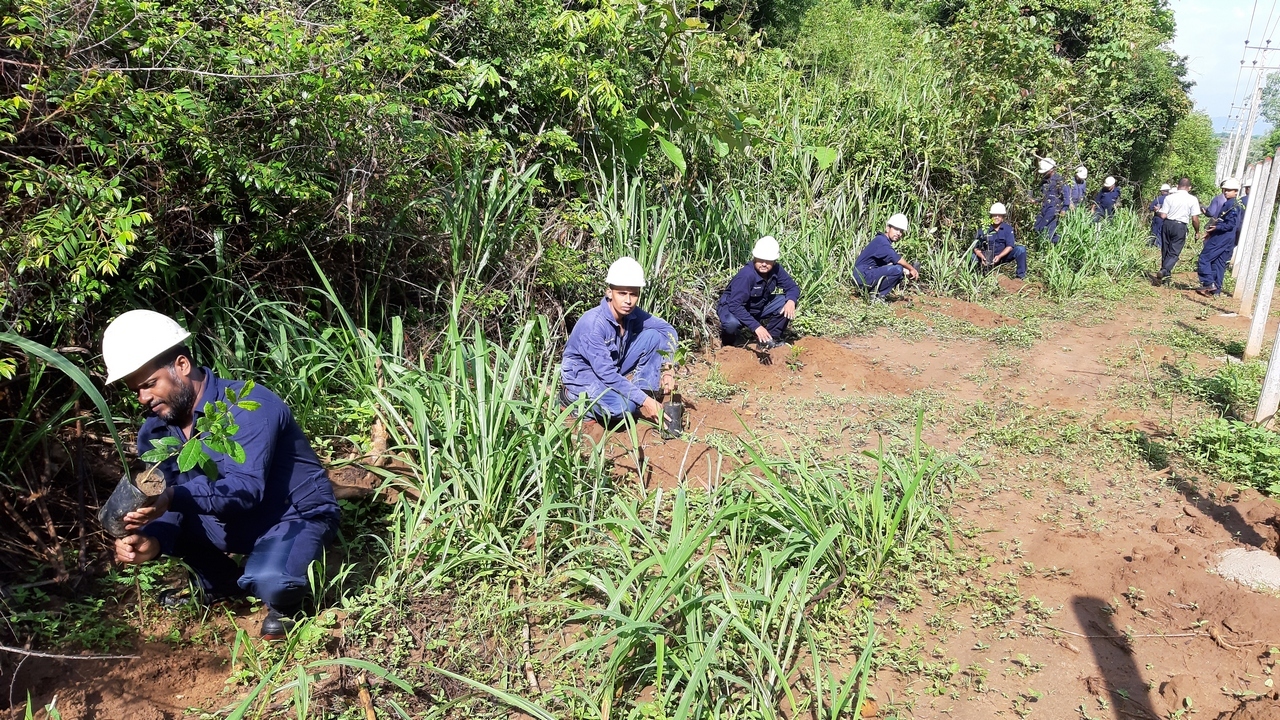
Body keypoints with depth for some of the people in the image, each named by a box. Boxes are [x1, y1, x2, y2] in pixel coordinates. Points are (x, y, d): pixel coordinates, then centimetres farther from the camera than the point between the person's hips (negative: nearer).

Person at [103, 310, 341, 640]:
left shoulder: (248, 406, -25)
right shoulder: (155, 433, -3)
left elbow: (245, 490, -35)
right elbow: (166, 505, -8)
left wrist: (174, 497, -49)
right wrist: (152, 541, -31)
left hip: (297, 516, -8)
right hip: (232, 524, 8)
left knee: (267, 579, -36)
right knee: (154, 525, -3)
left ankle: (284, 599, 2)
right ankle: (220, 583, 16)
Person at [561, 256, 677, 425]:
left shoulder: (631, 313, -11)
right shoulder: (593, 323, -31)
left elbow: (667, 329, -2)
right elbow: (605, 372, -33)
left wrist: (667, 370, -17)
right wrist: (642, 400, -33)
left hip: (615, 370, 6)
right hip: (583, 374, -6)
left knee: (654, 336, -8)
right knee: (622, 407, -34)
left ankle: (647, 391, -3)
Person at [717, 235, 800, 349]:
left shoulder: (776, 270, -15)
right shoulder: (746, 275, -32)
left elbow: (793, 287, -3)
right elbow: (735, 305, -36)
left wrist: (791, 301, -27)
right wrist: (756, 327, -40)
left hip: (759, 308, 6)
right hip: (733, 308, -6)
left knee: (786, 302, -13)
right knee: (732, 324, -39)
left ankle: (770, 338, -1)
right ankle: (727, 340, -2)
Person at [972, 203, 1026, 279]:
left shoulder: (1008, 229, -6)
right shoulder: (984, 229, -7)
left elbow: (1010, 246, -14)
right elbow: (976, 248, -10)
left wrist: (999, 256, -30)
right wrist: (982, 257, -30)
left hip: (1003, 256, 0)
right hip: (988, 258, 0)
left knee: (1021, 249, -23)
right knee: (973, 257, -25)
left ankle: (1021, 275, -14)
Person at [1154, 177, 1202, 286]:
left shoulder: (1169, 197, -2)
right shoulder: (1192, 199, -5)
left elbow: (1163, 216, -4)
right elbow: (1195, 219, -5)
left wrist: (1158, 211, 18)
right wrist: (1197, 231, 10)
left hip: (1168, 224, 2)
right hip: (1180, 226, -2)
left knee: (1165, 251, 15)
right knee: (1174, 252, 2)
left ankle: (1166, 275, 26)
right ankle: (1164, 272, -20)